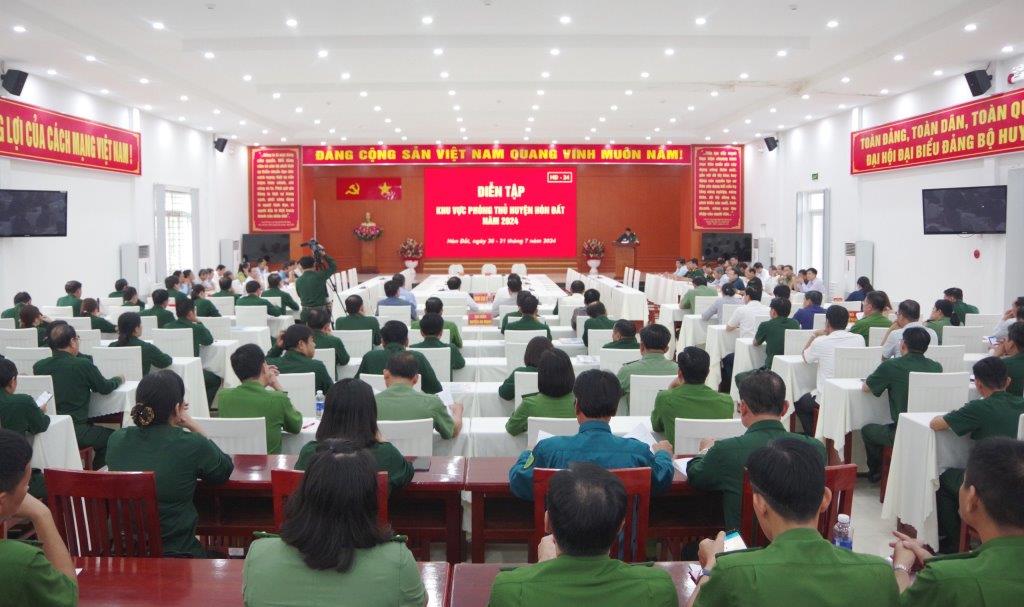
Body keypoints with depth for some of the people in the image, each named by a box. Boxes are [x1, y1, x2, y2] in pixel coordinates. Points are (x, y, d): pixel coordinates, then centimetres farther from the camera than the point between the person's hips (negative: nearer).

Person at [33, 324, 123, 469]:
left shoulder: (38, 366, -1)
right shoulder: (83, 364, -14)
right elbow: (105, 388, 0)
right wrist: (119, 379, 20)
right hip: (74, 431, -6)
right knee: (110, 436, 18)